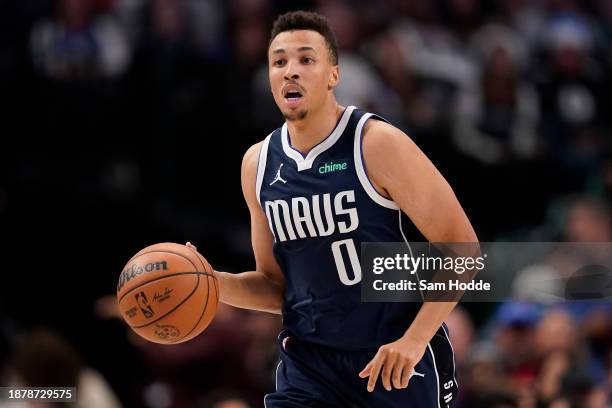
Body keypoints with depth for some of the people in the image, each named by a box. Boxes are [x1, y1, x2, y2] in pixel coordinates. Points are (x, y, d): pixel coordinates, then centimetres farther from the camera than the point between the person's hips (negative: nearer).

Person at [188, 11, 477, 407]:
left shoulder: (378, 145, -12)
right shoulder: (258, 164, 5)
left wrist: (414, 339, -21)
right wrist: (215, 283, -5)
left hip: (398, 362, -4)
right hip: (308, 362, 4)